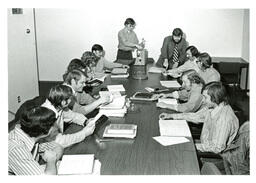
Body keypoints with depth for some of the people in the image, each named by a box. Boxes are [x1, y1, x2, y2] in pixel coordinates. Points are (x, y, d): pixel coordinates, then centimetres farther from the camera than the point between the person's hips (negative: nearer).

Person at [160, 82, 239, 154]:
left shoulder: (224, 119, -31)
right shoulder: (212, 107, -4)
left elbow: (217, 148, -28)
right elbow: (196, 117, 12)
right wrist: (171, 115, 11)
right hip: (205, 145, 8)